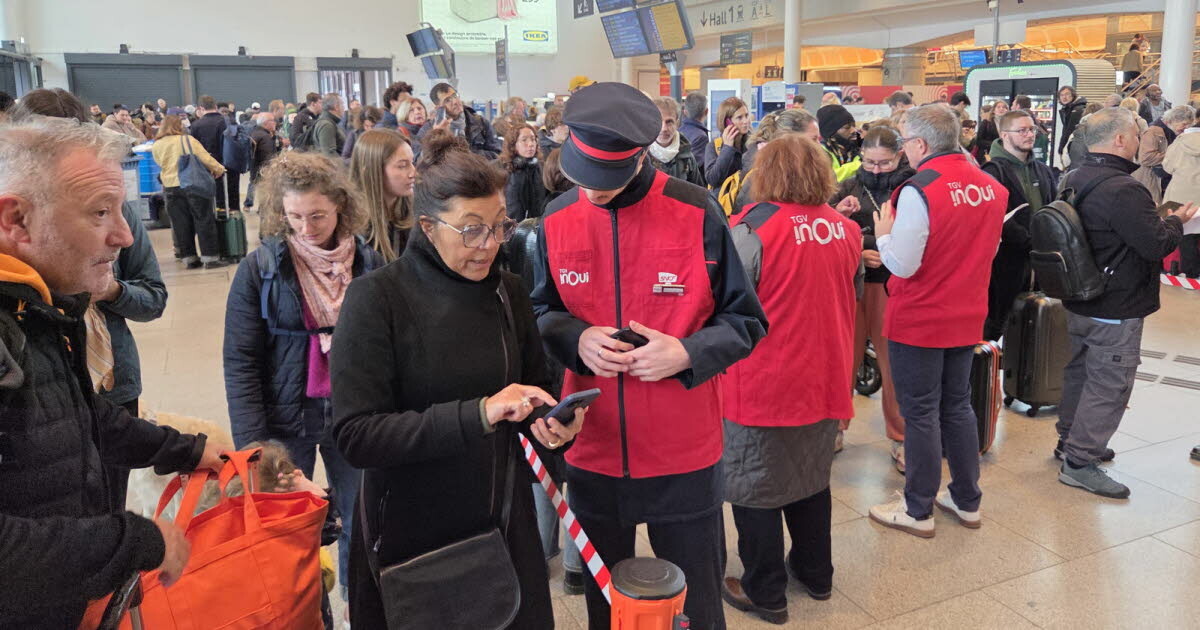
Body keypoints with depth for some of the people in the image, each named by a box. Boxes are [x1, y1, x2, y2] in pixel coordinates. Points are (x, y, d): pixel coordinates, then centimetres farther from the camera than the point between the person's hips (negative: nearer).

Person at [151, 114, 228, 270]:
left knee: (181, 224, 9)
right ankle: (210, 257, -1)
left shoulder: (156, 146, 4)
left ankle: (189, 258, 12)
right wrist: (219, 169, 6)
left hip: (170, 187, 4)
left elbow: (161, 164, 11)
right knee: (204, 220, 1)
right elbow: (205, 158, -7)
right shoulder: (187, 140, -6)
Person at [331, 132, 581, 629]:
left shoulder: (508, 291, 0)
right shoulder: (378, 298, -14)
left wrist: (551, 425, -12)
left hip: (504, 525, 4)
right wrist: (477, 414, -28)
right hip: (411, 537, -4)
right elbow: (356, 436, -20)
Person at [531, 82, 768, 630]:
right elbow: (541, 312, 9)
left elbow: (744, 321, -4)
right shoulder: (556, 220, -2)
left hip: (683, 452, -3)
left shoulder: (696, 214, -12)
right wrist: (576, 339, -13)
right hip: (592, 451, 3)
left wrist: (687, 353, -22)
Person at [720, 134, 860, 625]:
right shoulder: (845, 228, 3)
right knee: (812, 477, 22)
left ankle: (765, 592, 20)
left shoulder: (754, 225, -16)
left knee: (756, 488, 8)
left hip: (765, 381, -6)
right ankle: (815, 574, 36)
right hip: (824, 378, 6)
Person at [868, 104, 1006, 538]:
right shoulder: (990, 186, 1)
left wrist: (882, 232, -4)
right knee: (958, 407, 18)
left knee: (920, 413, 3)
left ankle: (918, 511, 14)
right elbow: (987, 249, 13)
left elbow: (902, 264, -21)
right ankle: (967, 501, 28)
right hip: (967, 316, 7)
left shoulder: (919, 190, -21)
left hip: (918, 321, -7)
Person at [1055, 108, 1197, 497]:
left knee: (1079, 373, 20)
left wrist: (1160, 219, 12)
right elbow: (1156, 245, -22)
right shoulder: (1123, 190, -25)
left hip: (1079, 301, 10)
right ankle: (1079, 462, 5)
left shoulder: (1075, 180, 6)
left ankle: (1069, 442, 33)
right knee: (1109, 385, -1)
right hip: (1116, 309, -10)